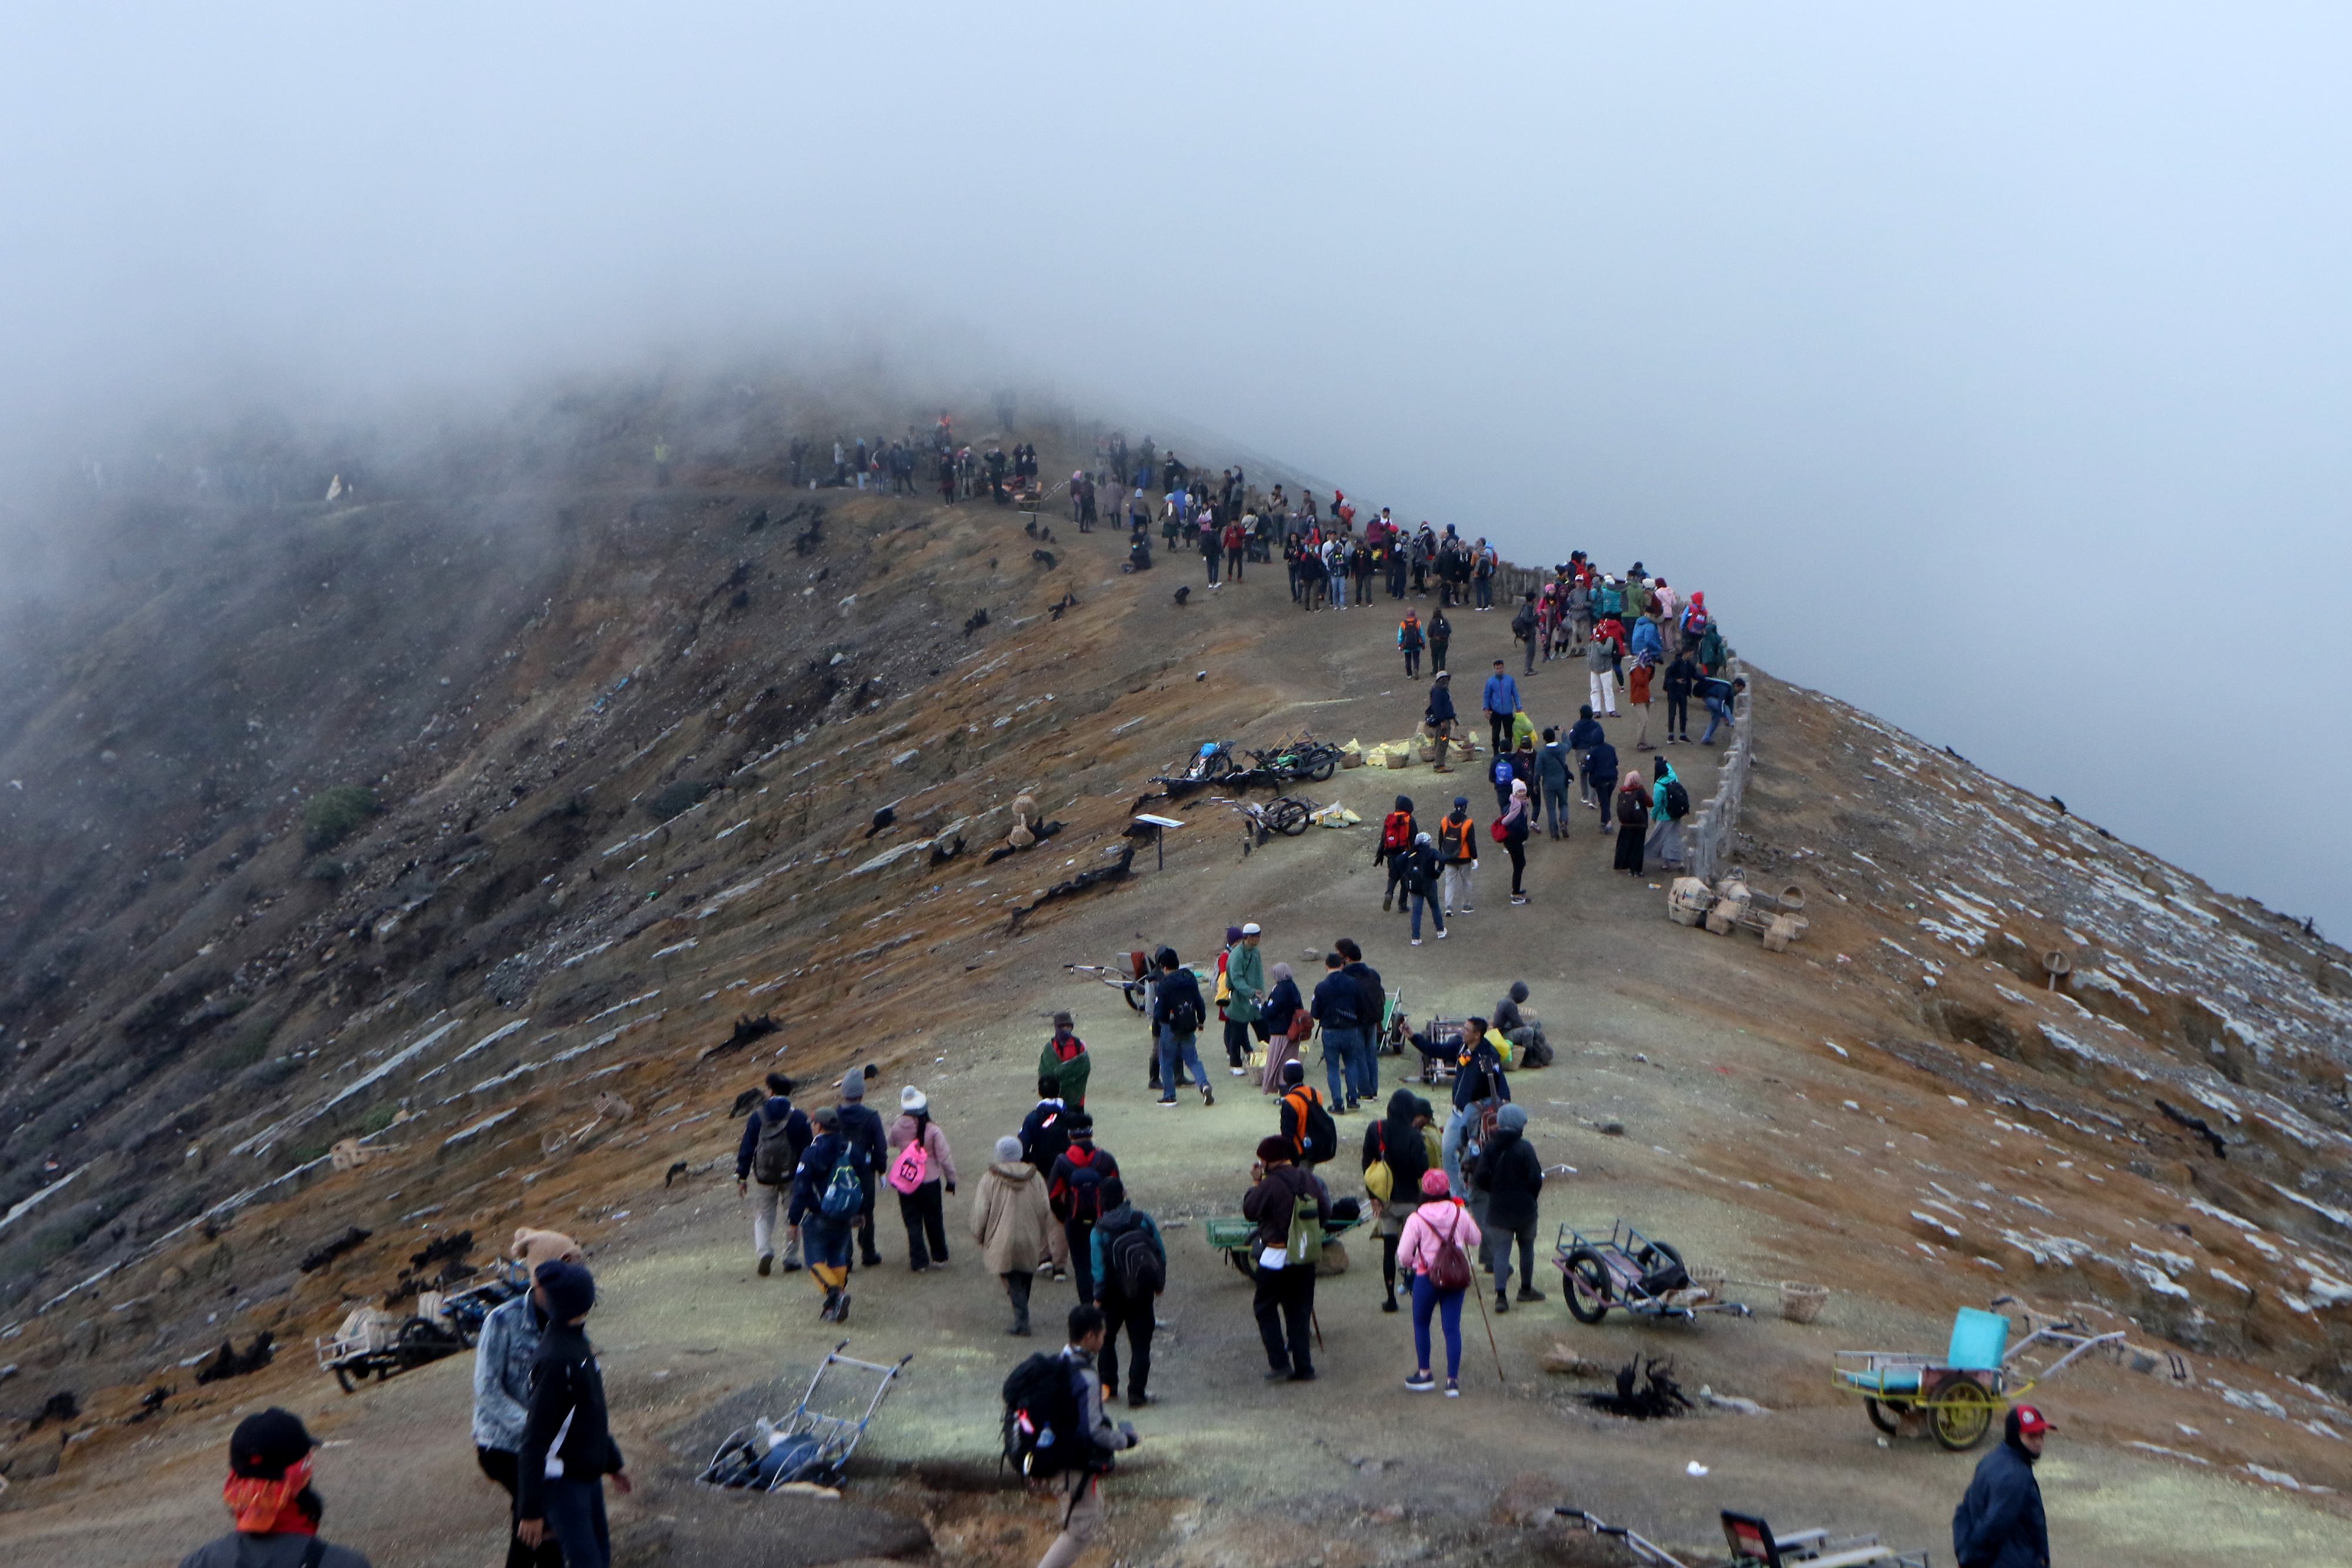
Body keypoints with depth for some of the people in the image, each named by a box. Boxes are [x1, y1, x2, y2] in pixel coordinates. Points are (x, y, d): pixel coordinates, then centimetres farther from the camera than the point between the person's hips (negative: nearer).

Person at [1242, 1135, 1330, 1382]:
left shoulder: (1270, 1184, -18)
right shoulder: (1309, 1180, 1)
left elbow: (1250, 1211, -9)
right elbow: (1325, 1214, 9)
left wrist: (1256, 1185, 3)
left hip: (1277, 1257, -6)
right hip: (1306, 1257, 6)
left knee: (1265, 1308, 9)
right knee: (1300, 1310, 13)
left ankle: (1279, 1362, 0)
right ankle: (1303, 1367, 12)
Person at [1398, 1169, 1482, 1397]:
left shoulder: (1416, 1219, -10)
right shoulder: (1460, 1215, -2)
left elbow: (1403, 1255, -9)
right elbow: (1476, 1240, 12)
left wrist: (1409, 1266, 13)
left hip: (1426, 1277, -2)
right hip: (1456, 1276, 2)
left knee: (1421, 1324, 17)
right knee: (1452, 1327, 5)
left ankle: (1424, 1374, 24)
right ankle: (1453, 1380, 2)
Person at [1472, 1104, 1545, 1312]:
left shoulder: (1490, 1148, -4)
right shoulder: (1525, 1147, -13)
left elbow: (1481, 1179, -6)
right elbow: (1535, 1180, -13)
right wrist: (1531, 1196, 7)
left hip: (1498, 1209, 1)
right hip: (1524, 1209, -1)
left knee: (1500, 1251, 2)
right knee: (1526, 1248, 19)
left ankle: (1501, 1295, -10)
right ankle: (1526, 1289, 32)